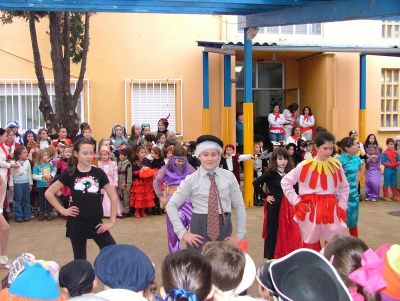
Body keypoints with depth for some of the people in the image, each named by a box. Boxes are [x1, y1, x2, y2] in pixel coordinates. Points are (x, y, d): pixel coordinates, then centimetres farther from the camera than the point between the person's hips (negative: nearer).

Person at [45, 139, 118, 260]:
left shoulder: (99, 173, -2)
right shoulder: (69, 173, -5)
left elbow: (114, 197, 1)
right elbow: (49, 193, 0)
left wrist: (112, 221, -2)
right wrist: (62, 210, -4)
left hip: (96, 223, 2)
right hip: (77, 224, -1)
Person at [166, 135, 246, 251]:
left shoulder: (229, 176, 2)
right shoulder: (191, 179, -3)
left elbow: (239, 205, 7)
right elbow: (171, 206, 0)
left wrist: (240, 233, 3)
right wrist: (183, 232, -6)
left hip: (224, 228, 2)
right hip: (199, 229, -2)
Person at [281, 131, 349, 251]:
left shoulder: (337, 165, 2)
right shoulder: (305, 166, -9)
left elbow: (344, 187, 15)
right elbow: (285, 182, -4)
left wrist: (342, 206, 5)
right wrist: (296, 202, -7)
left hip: (331, 209, 3)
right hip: (310, 210, -3)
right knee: (311, 244, 10)